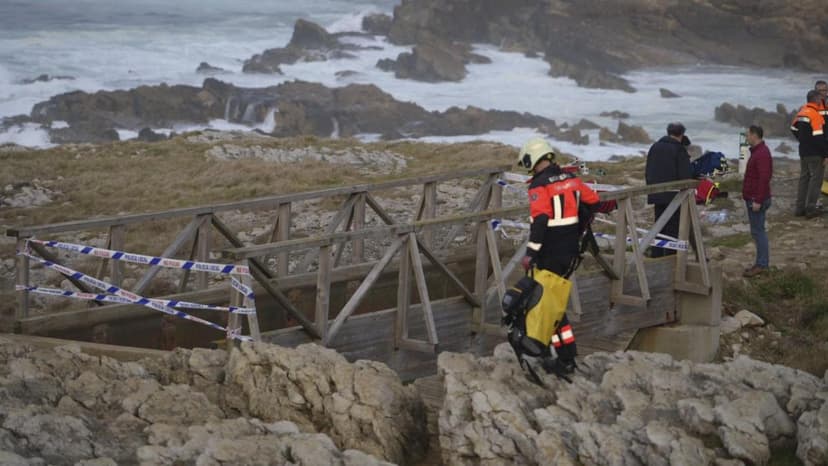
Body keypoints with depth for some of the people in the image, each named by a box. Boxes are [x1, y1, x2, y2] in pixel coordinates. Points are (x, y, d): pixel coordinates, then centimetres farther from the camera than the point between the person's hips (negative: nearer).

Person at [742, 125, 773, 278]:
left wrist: (757, 200, -25)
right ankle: (761, 262, 19)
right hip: (753, 198, 11)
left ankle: (761, 264, -4)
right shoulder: (758, 151, 14)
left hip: (757, 200, -11)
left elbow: (764, 178, -25)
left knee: (758, 231, -7)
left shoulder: (762, 154, -19)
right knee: (757, 231, 14)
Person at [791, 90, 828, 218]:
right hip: (815, 154, -8)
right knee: (816, 179, -1)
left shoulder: (801, 112, 7)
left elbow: (794, 128, 20)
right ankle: (810, 209, -2)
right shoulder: (815, 115, -19)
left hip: (803, 152, 8)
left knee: (804, 178, 15)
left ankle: (800, 208, 17)